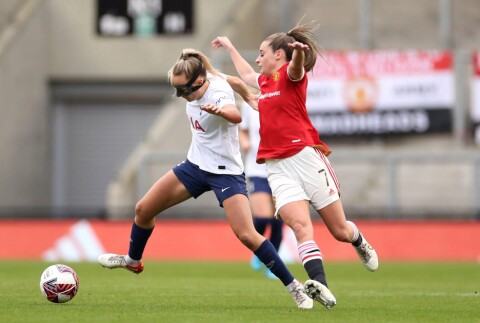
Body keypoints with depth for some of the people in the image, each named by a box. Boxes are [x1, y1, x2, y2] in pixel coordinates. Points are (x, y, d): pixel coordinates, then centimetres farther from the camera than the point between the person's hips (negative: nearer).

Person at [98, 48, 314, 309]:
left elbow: (236, 116, -53)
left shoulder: (218, 93, -28)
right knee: (143, 209, 9)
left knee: (246, 235, -21)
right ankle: (133, 260, 37)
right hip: (196, 164, 8)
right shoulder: (197, 85, -7)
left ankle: (294, 286, -12)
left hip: (226, 171, -8)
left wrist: (218, 111, -73)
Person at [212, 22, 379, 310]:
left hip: (306, 158, -5)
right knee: (300, 224, -21)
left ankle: (360, 243, 40)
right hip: (278, 168, 5)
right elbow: (246, 74, 45)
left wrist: (299, 52, -51)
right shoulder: (265, 81, 20)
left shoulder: (291, 75, -2)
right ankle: (321, 287, -37)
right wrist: (229, 46, 55)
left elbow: (296, 68, -28)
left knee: (340, 230, 3)